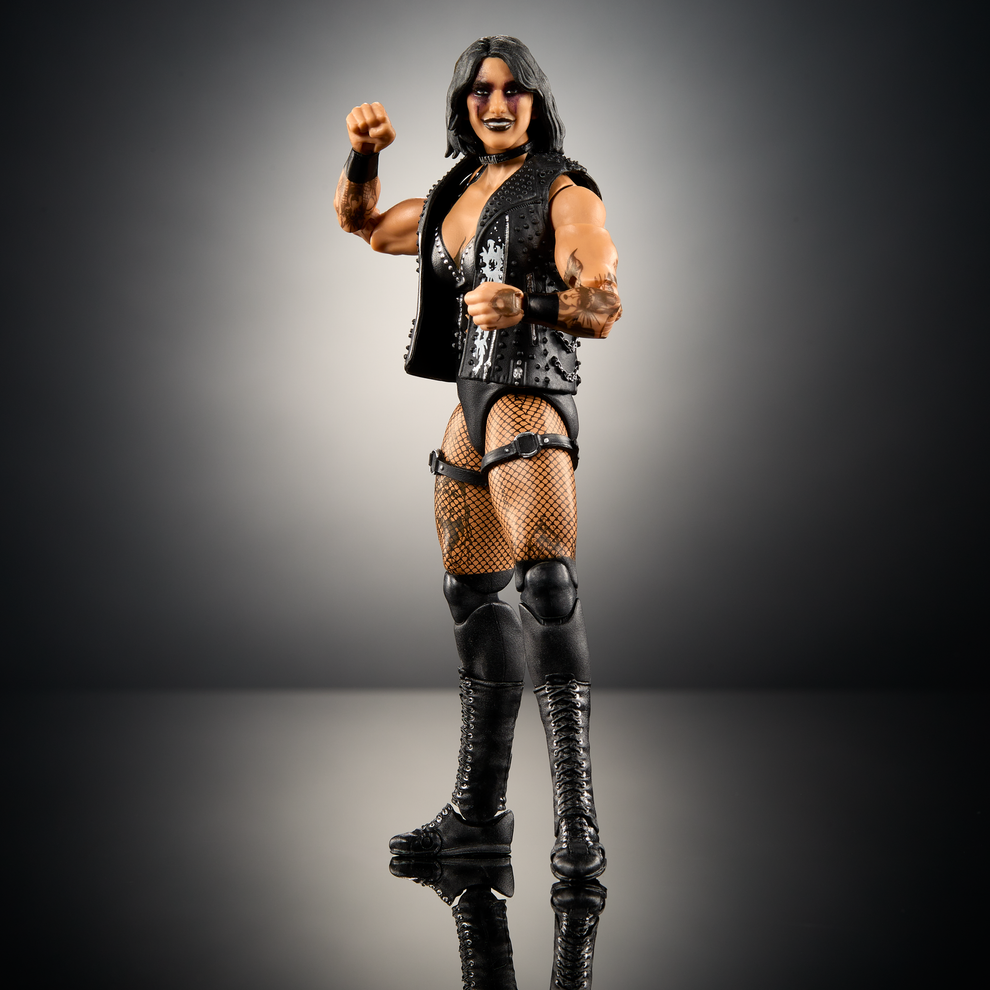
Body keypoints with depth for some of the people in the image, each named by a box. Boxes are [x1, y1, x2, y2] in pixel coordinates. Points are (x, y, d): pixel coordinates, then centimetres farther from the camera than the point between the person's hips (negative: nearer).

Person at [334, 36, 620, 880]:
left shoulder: (562, 191, -2)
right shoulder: (454, 198, 19)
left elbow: (604, 307, -14)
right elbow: (362, 224, 32)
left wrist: (527, 306, -33)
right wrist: (363, 155, 13)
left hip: (533, 391, -8)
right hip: (471, 403, 8)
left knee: (547, 582, -25)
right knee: (474, 602, 11)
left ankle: (577, 823, -26)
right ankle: (480, 813, 21)